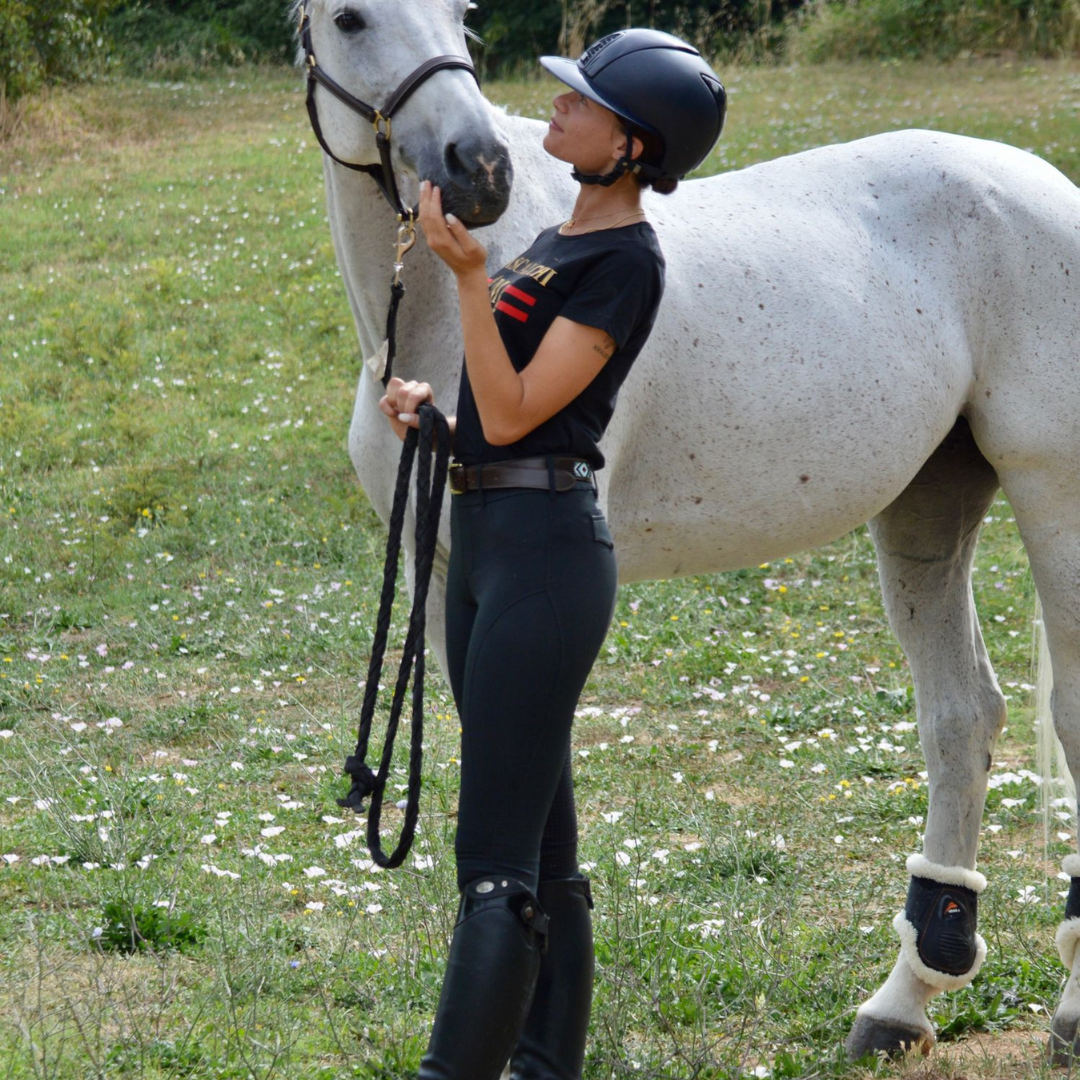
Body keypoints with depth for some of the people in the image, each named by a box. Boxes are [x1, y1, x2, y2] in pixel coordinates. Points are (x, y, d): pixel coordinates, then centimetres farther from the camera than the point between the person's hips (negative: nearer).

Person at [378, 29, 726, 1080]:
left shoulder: (624, 262, -13)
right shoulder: (557, 239, 15)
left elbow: (513, 411, -18)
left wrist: (468, 274, -23)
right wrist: (428, 403, 8)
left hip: (544, 549, -10)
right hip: (483, 538, 10)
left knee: (496, 859, -9)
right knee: (540, 845, 14)